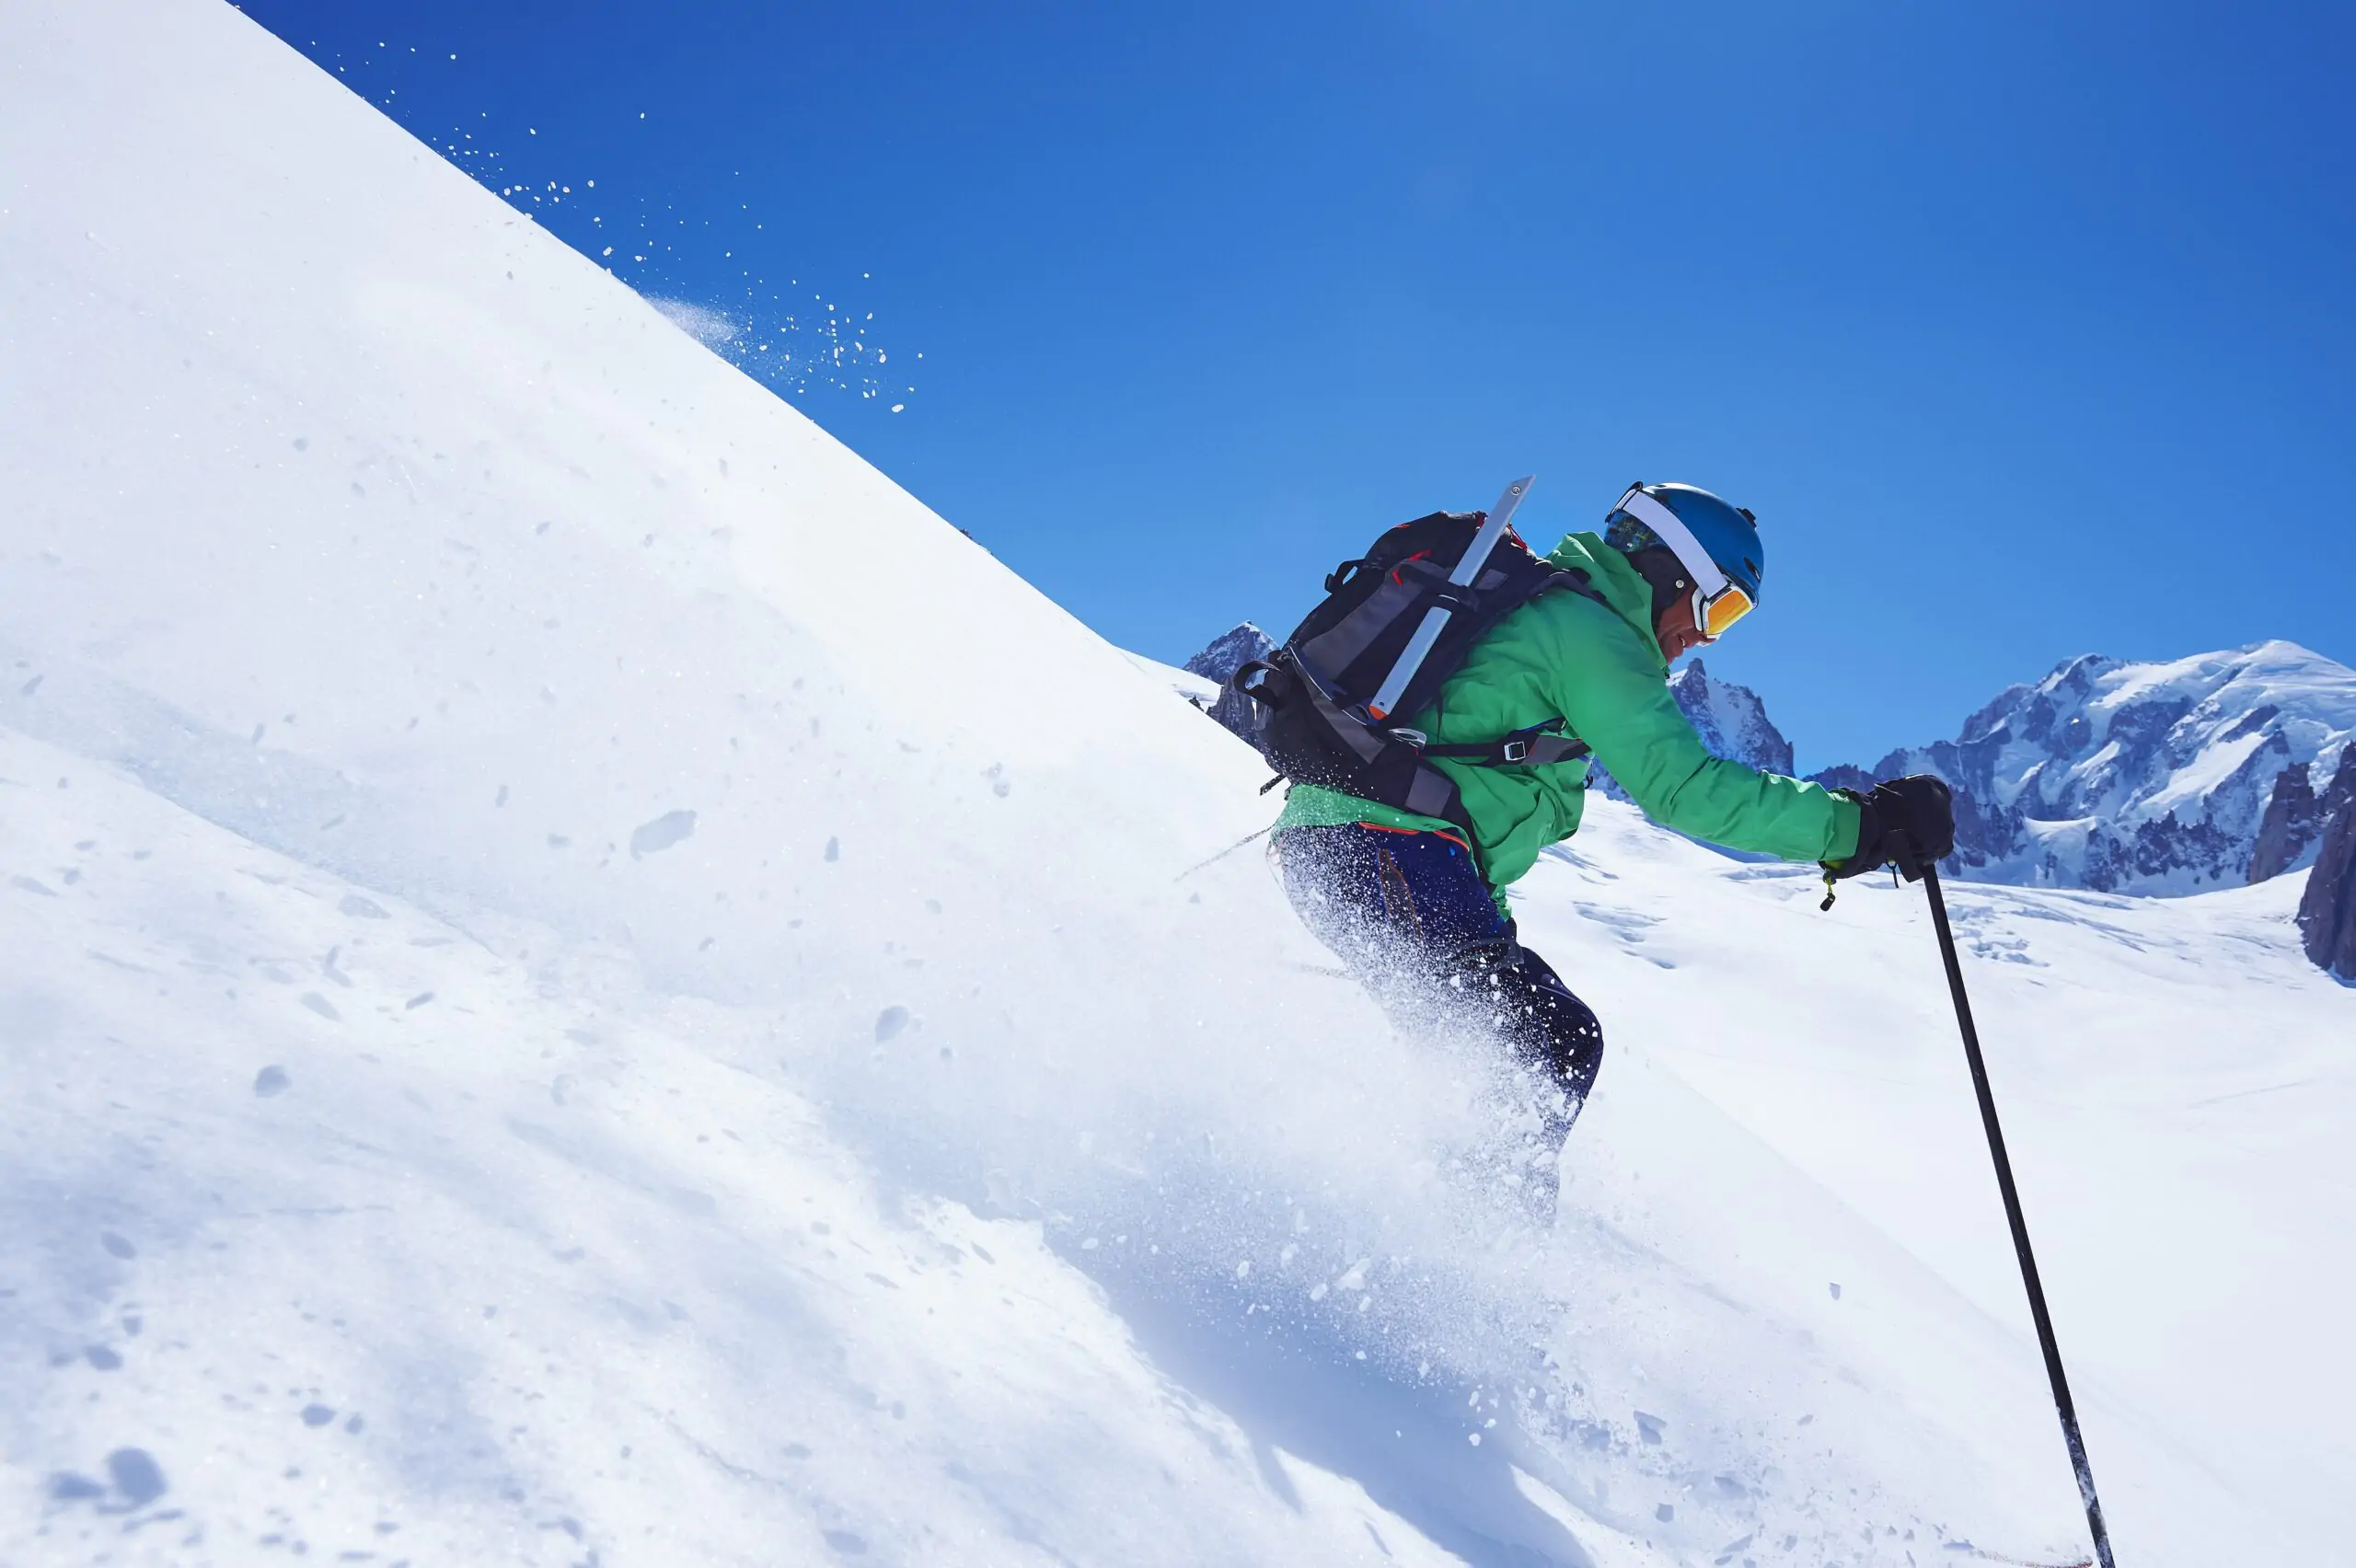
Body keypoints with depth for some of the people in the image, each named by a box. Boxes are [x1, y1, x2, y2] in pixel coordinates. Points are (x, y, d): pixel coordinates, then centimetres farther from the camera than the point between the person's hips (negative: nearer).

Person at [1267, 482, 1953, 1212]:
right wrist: (1857, 825, -11)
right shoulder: (1588, 627, -5)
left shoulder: (1525, 600, 26)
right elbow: (1681, 784, -13)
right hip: (1387, 851, -10)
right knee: (1552, 1040, -17)